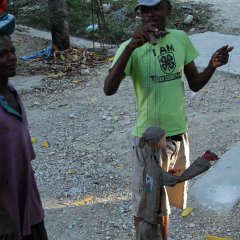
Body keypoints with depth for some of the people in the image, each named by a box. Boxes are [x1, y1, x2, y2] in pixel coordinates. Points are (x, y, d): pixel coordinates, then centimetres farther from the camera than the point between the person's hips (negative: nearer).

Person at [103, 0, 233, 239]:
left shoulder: (181, 38, 0)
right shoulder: (132, 48, -15)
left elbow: (195, 84, 7)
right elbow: (109, 89, -29)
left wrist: (212, 66, -14)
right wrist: (131, 46, -40)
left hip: (179, 134, 4)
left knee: (163, 202, 22)